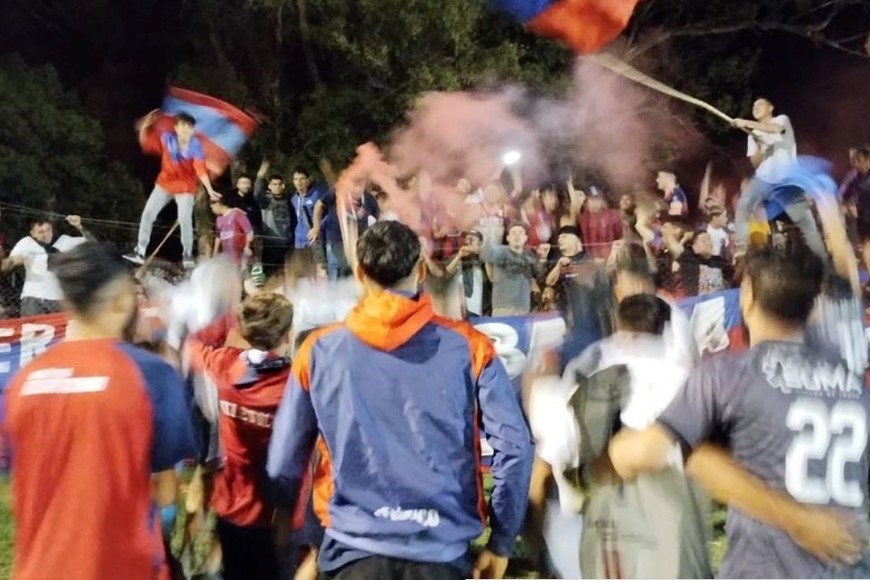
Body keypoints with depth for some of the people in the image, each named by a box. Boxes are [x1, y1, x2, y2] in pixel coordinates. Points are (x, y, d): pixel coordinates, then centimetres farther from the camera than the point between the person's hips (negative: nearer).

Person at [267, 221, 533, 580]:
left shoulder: (318, 351, 0)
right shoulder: (468, 347, -3)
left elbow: (282, 466, 4)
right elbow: (515, 447, -7)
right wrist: (501, 543, 4)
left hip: (354, 548, -1)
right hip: (441, 549, 1)